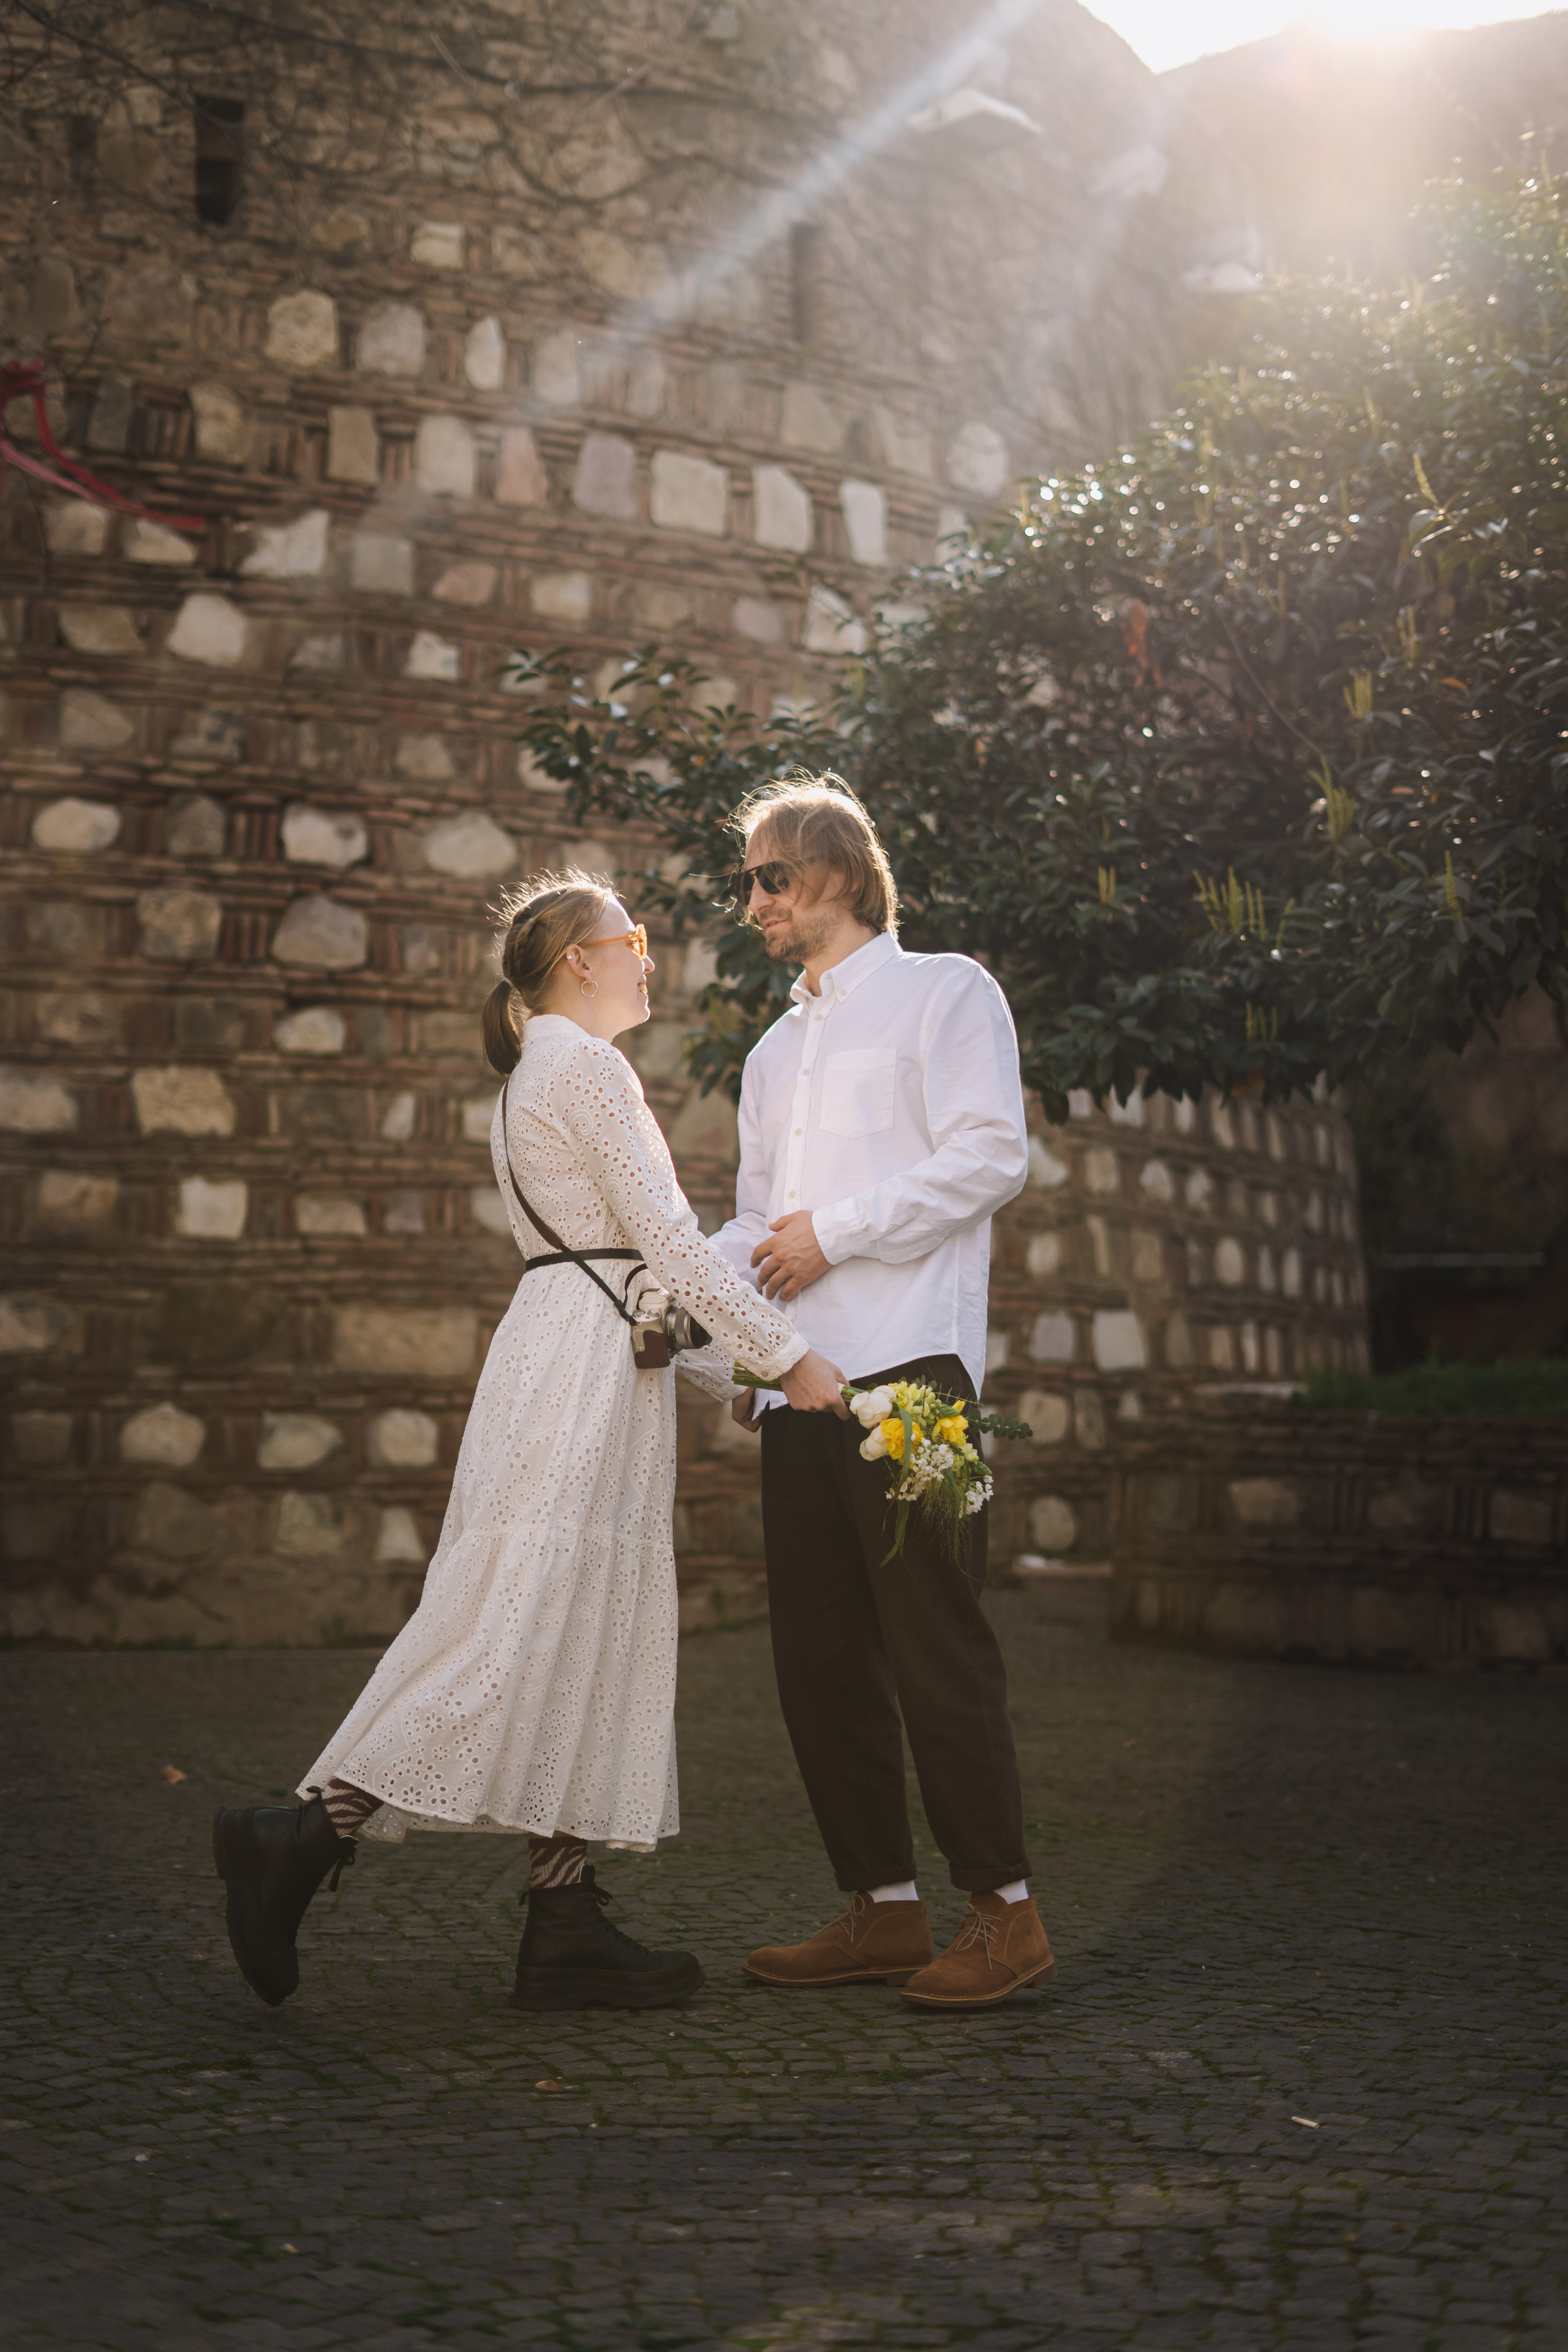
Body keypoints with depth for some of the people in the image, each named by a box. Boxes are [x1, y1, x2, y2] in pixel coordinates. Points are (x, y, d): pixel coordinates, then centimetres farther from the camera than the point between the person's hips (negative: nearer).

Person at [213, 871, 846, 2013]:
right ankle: (304, 1840, -9)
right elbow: (667, 1237, -14)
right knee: (524, 1627, -12)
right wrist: (788, 1352, -11)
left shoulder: (538, 1078, 23)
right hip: (587, 1364, -10)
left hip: (590, 1352, 10)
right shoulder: (586, 1066, -8)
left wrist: (729, 1366, 21)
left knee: (594, 1640, 6)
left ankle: (567, 1928, 5)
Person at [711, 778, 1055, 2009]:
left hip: (908, 1365, -7)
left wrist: (833, 1231, -9)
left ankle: (1005, 1908, -1)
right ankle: (885, 1906, 11)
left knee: (935, 1644, -9)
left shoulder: (944, 990, 6)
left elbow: (990, 1153, -7)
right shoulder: (776, 1053, 28)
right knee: (820, 1655, 4)